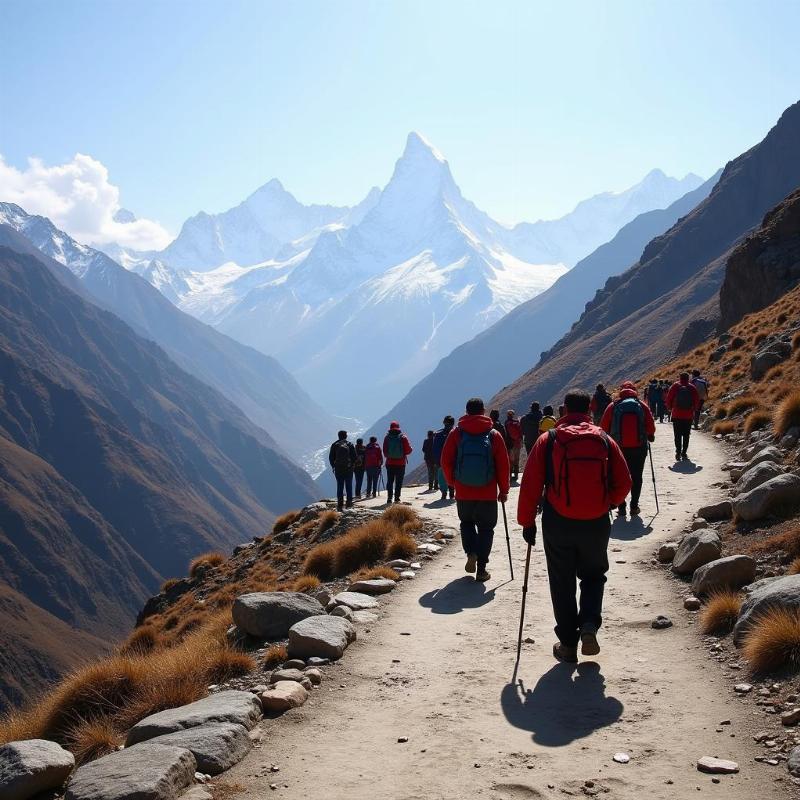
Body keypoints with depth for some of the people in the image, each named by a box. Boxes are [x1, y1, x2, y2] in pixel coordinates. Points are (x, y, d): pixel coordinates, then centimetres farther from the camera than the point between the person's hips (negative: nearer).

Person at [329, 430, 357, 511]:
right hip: (348, 468, -1)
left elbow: (331, 457, 3)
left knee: (339, 486, 5)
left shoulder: (334, 445, 2)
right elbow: (354, 456, -1)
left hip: (338, 468, 1)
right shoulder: (350, 445, -1)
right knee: (349, 486, 7)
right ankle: (349, 502, 4)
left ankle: (340, 504, 0)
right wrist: (353, 465, 11)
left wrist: (333, 466, 12)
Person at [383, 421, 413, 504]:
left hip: (390, 463, 2)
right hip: (401, 463, -2)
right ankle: (397, 498, 0)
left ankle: (389, 498, 2)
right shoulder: (403, 437, -6)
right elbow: (408, 450, -6)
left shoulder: (387, 437, -1)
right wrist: (411, 449, 16)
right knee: (398, 482, 4)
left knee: (390, 481, 9)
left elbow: (384, 452, 3)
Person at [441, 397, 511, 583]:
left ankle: (471, 552, -1)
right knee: (486, 528, 12)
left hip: (463, 492, 1)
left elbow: (446, 461, -2)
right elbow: (503, 465, -3)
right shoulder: (494, 435, -3)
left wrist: (452, 482, 14)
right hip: (488, 494, -1)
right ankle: (481, 569, 8)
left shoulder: (457, 433, -3)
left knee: (467, 522, 23)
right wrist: (504, 490, 7)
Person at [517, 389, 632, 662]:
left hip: (558, 525, -1)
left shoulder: (548, 440, -4)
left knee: (562, 584, 13)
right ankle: (589, 625, 1)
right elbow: (623, 483, 3)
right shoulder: (604, 440, 0)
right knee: (594, 576, 22)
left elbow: (530, 486, -4)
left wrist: (527, 522, 5)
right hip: (597, 525, 1)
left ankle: (568, 644, 17)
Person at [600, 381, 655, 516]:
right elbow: (651, 428, 1)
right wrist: (650, 437, 20)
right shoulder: (642, 406, 1)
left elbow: (604, 428, -1)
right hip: (639, 448, 0)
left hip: (618, 448, 0)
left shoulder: (613, 406, 0)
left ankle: (621, 507, 6)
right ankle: (634, 506, 10)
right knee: (636, 477, 11)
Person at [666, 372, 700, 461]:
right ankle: (684, 453, 4)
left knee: (677, 435, 5)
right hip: (688, 416, 1)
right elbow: (697, 401, 2)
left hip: (676, 415, -1)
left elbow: (668, 399, -1)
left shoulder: (675, 386, -4)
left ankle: (678, 453, -5)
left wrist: (670, 409, 14)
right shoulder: (692, 388, -2)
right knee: (686, 435, 8)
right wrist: (693, 409, 18)